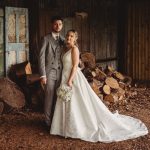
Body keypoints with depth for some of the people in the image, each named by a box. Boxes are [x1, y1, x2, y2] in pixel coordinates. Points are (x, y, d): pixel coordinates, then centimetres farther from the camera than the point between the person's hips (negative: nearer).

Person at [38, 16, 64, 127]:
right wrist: (43, 75, -13)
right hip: (50, 72, -4)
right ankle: (48, 121, 8)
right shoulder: (46, 39, -3)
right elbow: (41, 57, -8)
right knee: (49, 97, -1)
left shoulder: (63, 40, 13)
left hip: (60, 72, 4)